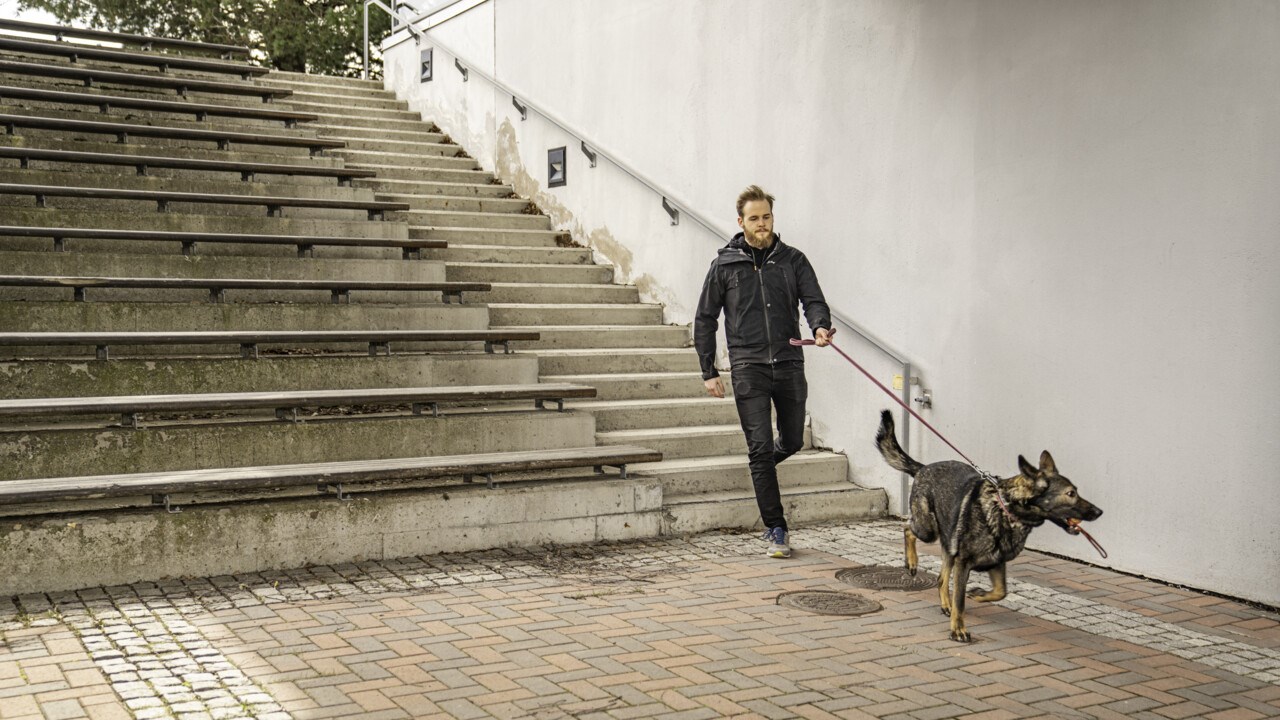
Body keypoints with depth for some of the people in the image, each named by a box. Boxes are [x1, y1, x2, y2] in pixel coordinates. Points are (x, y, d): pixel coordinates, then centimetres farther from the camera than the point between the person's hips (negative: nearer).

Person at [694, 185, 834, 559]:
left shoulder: (793, 260, 8)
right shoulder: (725, 264, 4)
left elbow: (814, 300, -1)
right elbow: (705, 320, 7)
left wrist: (820, 327, -24)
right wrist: (709, 371, 2)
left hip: (789, 363, 2)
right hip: (748, 366, -2)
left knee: (792, 441, 12)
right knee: (761, 447, -6)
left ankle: (759, 471, 47)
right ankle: (776, 531, 2)